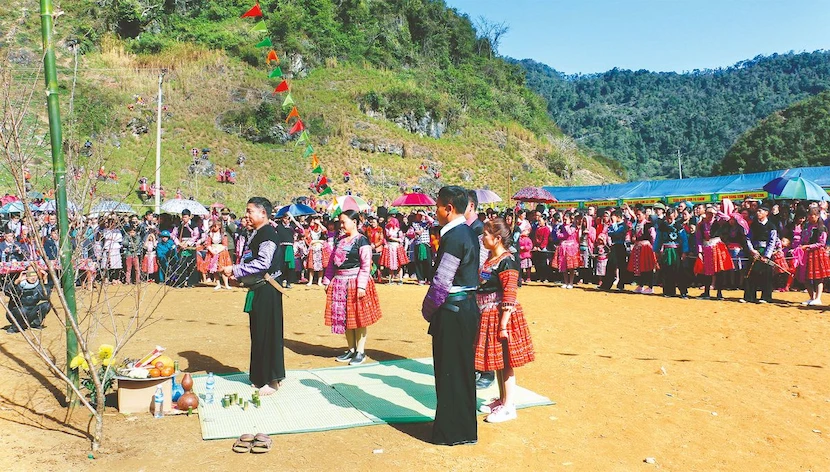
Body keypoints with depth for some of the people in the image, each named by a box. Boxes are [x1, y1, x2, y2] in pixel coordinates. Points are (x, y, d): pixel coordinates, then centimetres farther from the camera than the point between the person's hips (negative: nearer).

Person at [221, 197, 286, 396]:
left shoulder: (268, 234, -15)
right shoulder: (256, 234, 16)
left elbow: (262, 263, -23)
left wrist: (235, 269, -19)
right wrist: (236, 272, 5)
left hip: (267, 291, -10)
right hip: (257, 290, 10)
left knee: (268, 333, -4)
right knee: (258, 333, 14)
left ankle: (272, 380, 5)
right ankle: (260, 376, 25)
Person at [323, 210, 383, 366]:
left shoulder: (362, 241, -9)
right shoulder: (340, 240, 13)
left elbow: (366, 265, -15)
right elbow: (332, 262, 15)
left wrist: (361, 286, -22)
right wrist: (327, 281, 10)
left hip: (356, 283, -7)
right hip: (340, 283, 7)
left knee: (358, 317, 0)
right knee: (344, 317, 11)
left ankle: (360, 351, 11)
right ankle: (351, 349, 23)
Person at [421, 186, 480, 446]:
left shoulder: (454, 236, -18)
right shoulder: (468, 233, 11)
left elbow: (442, 281, -21)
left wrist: (427, 309, -6)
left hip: (452, 312, -10)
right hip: (467, 307, 10)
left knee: (450, 372, 1)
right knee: (462, 370, 18)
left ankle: (454, 432, 13)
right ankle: (463, 428, 30)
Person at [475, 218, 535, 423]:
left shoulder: (506, 262, -18)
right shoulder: (490, 259, 10)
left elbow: (509, 298, -21)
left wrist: (503, 325, -22)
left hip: (500, 317, -9)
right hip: (488, 317, 9)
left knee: (504, 362, 0)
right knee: (496, 360, 17)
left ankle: (509, 406, 10)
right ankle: (502, 399, 30)